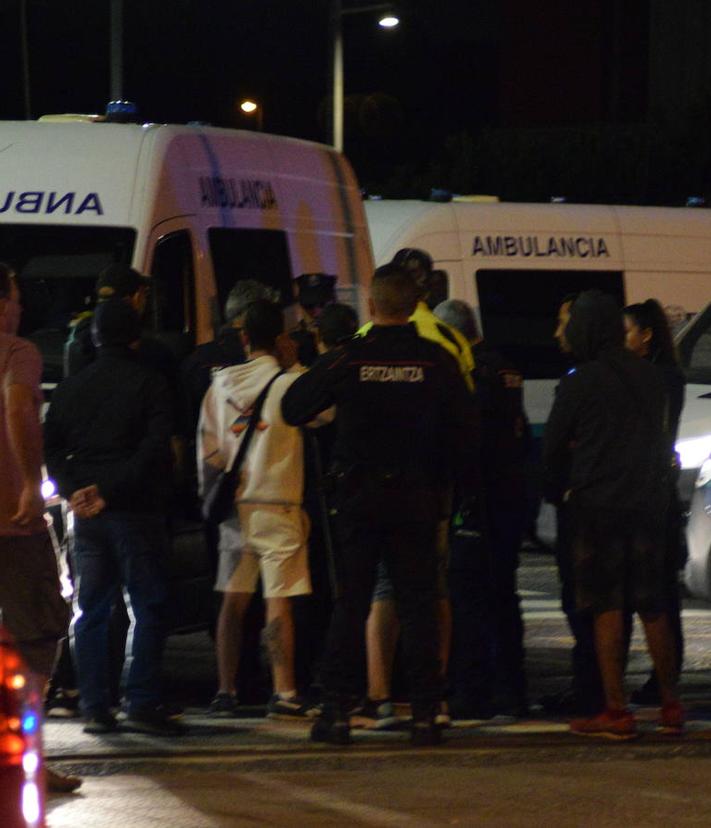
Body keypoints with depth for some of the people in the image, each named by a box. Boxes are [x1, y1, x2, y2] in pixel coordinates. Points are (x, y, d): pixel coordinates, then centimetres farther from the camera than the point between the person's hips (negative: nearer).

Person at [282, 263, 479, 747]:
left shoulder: (347, 359, -6)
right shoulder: (436, 361, -4)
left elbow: (293, 409, 3)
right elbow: (465, 430, -1)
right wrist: (458, 479, 12)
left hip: (358, 496, -1)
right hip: (418, 500, 1)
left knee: (350, 606, 4)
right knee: (419, 606, 5)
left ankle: (338, 712, 1)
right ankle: (425, 714, 2)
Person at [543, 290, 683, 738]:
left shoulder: (579, 382, -8)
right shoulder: (649, 377, 7)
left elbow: (554, 446, 0)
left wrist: (559, 493, 17)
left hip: (598, 504, -5)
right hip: (649, 503, 5)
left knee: (607, 609, -2)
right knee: (653, 608, 12)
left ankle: (616, 710, -5)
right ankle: (672, 705, 14)